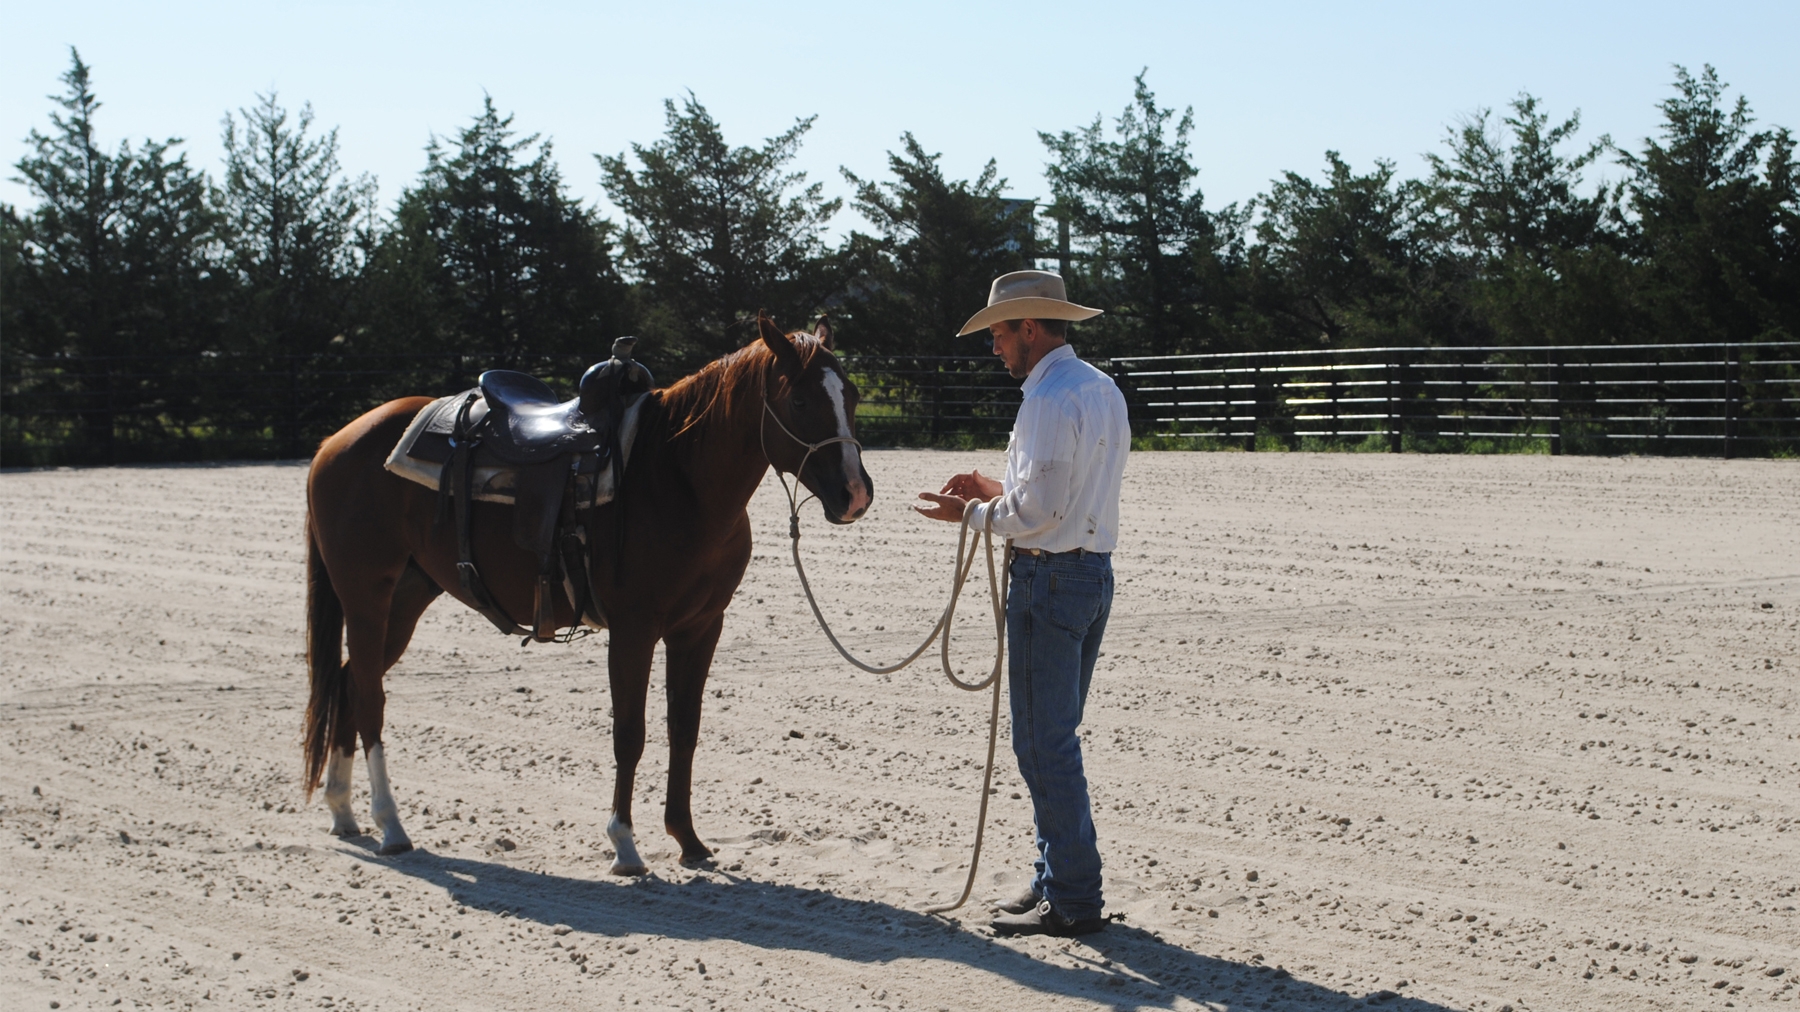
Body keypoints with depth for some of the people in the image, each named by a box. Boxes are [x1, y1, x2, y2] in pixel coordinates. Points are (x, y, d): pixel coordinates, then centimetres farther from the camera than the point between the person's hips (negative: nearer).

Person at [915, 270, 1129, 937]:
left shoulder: (1049, 398, -17)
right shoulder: (1102, 388, 14)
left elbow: (1037, 512, -21)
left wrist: (971, 512, -6)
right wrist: (999, 490, 15)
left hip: (1050, 577, -10)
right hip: (1094, 571, 10)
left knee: (1043, 744, -4)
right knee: (1055, 737, 18)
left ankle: (1073, 901, 0)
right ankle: (1056, 879, 25)